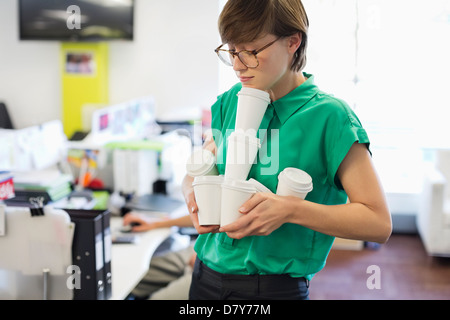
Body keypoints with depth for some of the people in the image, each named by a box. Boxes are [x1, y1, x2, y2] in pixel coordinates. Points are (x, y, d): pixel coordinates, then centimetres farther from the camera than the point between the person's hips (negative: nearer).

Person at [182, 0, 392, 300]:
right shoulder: (230, 103, 3)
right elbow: (195, 172, 15)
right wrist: (193, 195, -9)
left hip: (275, 285, -5)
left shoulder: (328, 115, -13)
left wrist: (289, 209, -25)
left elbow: (379, 223, -14)